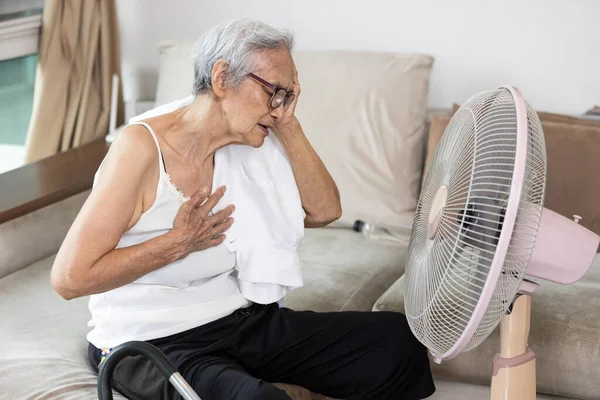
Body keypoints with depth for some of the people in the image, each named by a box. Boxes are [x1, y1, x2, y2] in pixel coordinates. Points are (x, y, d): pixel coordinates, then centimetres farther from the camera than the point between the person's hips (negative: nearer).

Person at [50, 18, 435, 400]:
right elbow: (70, 277, -21)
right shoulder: (143, 146, -18)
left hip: (241, 320, 7)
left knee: (399, 340, -3)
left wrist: (288, 126, -5)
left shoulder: (239, 149, 4)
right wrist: (179, 243, -18)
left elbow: (324, 210, 2)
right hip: (151, 342, -7)